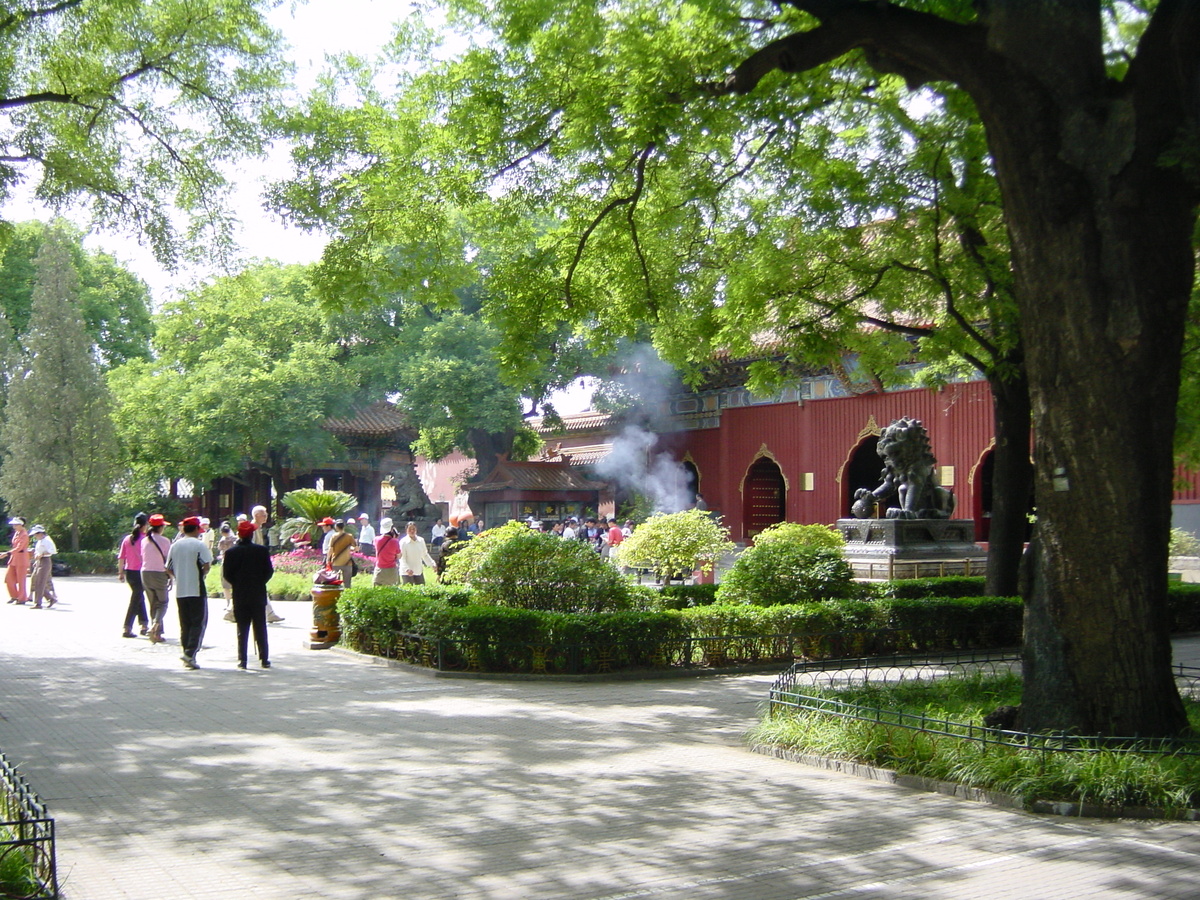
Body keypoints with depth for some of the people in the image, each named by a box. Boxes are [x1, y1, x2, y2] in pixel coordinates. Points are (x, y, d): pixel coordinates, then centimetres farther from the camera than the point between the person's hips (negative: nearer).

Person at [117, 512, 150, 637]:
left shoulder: (127, 539, 4)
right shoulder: (145, 539, -12)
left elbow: (121, 558, 6)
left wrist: (121, 573, 14)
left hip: (129, 573, 6)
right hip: (140, 573, -6)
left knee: (139, 597, 21)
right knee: (136, 601, 0)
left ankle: (144, 625, 25)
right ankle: (127, 629, -1)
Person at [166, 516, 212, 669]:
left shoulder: (175, 545, 9)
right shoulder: (199, 545, -7)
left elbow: (168, 568, 11)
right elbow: (206, 565, -15)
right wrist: (202, 574, 5)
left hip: (180, 591, 6)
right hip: (197, 590, -5)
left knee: (185, 624, 12)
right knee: (199, 623, -1)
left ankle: (187, 658, 13)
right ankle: (190, 653, -15)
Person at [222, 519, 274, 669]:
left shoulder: (231, 552, -5)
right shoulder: (262, 550, -5)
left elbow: (226, 574, -2)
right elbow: (269, 571, -2)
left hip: (240, 596, 0)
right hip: (259, 595, 0)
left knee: (242, 629, 5)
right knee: (260, 629, 6)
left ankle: (242, 660, 3)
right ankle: (264, 659, 6)